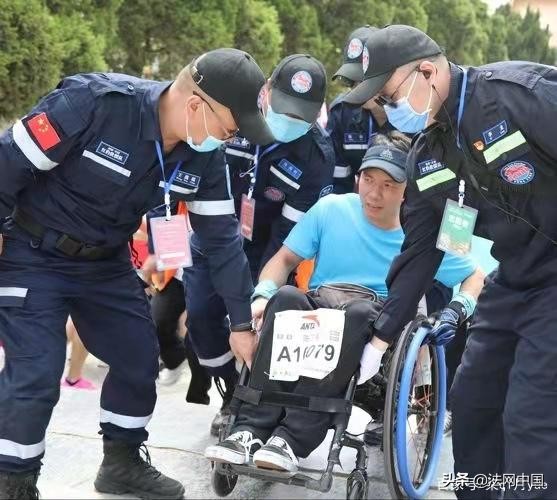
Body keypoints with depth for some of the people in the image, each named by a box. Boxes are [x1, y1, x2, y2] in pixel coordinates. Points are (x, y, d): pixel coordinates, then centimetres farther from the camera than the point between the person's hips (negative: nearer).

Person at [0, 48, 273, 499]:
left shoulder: (202, 158, -11)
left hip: (104, 261, 7)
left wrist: (242, 320, -2)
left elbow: (221, 238, -3)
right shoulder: (96, 102, -32)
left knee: (140, 357, 8)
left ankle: (122, 462, 29)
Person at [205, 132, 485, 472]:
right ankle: (252, 429, -37)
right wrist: (263, 295, -14)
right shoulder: (332, 209, 6)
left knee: (360, 313, -37)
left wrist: (456, 310, -12)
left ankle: (292, 438, -42)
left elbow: (476, 277, 9)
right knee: (286, 297, -33)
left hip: (378, 328, -1)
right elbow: (286, 258, 6)